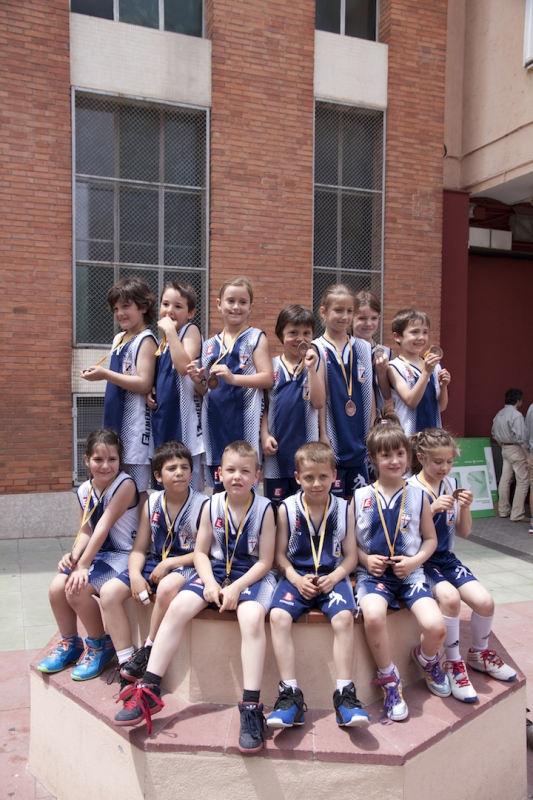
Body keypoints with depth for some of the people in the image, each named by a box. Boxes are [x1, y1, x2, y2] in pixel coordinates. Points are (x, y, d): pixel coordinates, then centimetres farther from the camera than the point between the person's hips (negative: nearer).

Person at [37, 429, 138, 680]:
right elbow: (85, 531, 5)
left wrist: (83, 566, -25)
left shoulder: (125, 485, -19)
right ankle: (69, 643, 15)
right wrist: (73, 555, -16)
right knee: (57, 587, -11)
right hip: (96, 553, 7)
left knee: (78, 590, -24)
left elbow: (103, 527, -23)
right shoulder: (84, 490, 3)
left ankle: (100, 645, 2)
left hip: (122, 555, -7)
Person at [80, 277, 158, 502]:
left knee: (136, 491, -4)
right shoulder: (118, 338, 15)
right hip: (117, 422, 8)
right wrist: (99, 373, 3)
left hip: (136, 426, -8)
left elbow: (144, 384, -18)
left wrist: (105, 374, -21)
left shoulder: (145, 340, -9)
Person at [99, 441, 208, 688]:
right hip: (152, 564, 5)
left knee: (167, 587, -38)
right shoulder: (152, 503, 5)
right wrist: (135, 575, -14)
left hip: (185, 565, -5)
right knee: (109, 591, -15)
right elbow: (139, 549, 5)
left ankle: (148, 652, -15)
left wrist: (168, 564, -15)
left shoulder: (202, 505, -8)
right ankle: (127, 663, -9)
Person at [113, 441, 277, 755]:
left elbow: (265, 561, -8)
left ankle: (251, 707, -29)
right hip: (216, 570, 4)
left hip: (252, 574, -3)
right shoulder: (212, 506, 0)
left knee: (252, 616, -34)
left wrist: (236, 588, -19)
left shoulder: (264, 509, -9)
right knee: (178, 606, -20)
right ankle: (149, 691, -12)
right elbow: (201, 552, 5)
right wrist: (210, 583, -12)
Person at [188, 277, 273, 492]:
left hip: (244, 423, -4)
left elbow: (267, 378, -8)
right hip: (215, 422, 5)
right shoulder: (210, 345, 14)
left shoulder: (256, 338, 1)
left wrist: (233, 378, -20)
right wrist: (198, 381, -3)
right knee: (218, 487, 9)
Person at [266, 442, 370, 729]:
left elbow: (350, 555, 5)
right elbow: (280, 554, 4)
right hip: (297, 576, 0)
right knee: (278, 616, -27)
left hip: (332, 576, 0)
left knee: (343, 617, -29)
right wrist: (296, 579, -13)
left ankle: (344, 693, -17)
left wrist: (335, 576, -13)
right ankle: (290, 694, -19)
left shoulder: (343, 509, 4)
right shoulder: (287, 509, 1)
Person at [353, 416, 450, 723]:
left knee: (435, 626, -21)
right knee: (373, 615, -33)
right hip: (373, 573, -1)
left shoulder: (418, 496, 4)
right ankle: (389, 680, -5)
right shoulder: (360, 497, 1)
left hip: (410, 572, 1)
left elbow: (431, 538, 10)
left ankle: (427, 659, 20)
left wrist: (415, 560, -7)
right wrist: (366, 559, -11)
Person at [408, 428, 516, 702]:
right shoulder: (410, 489, -12)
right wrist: (432, 509, -27)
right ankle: (453, 664, -10)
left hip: (446, 557, 6)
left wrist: (465, 508, -10)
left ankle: (479, 654, 19)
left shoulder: (451, 484, 5)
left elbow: (463, 532, 9)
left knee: (484, 600, -12)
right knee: (449, 595, -31)